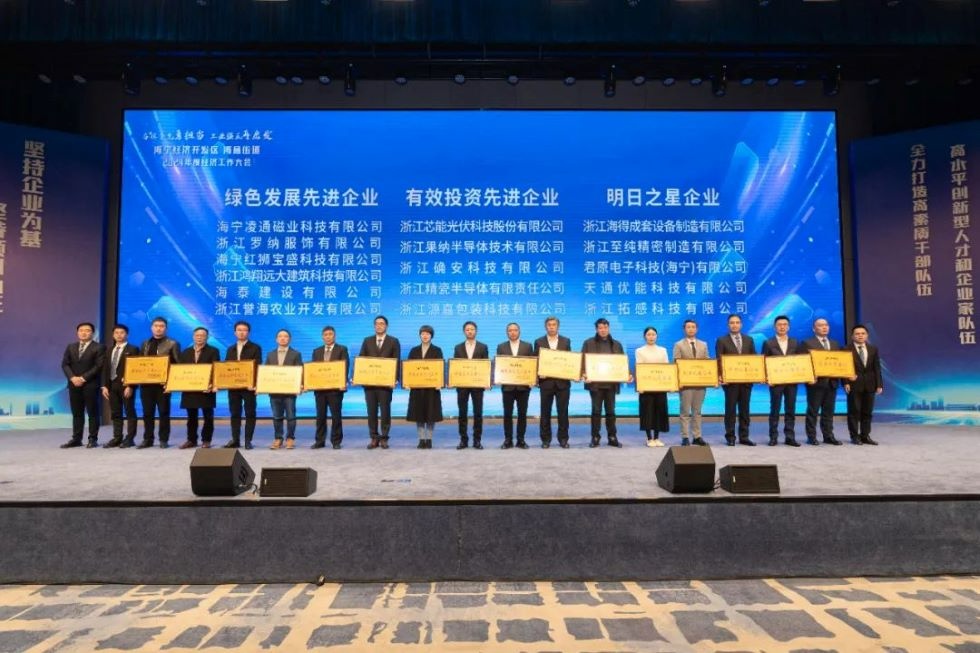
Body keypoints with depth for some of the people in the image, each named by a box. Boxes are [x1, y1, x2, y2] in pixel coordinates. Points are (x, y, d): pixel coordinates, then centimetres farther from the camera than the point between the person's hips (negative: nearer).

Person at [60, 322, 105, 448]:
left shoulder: (98, 348, -2)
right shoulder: (71, 347, 15)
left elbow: (98, 366, -10)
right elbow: (65, 364, 8)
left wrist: (83, 378, -15)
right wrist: (72, 378, -9)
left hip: (90, 384, -5)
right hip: (74, 384, 5)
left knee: (92, 413, 0)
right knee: (76, 413, 8)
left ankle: (93, 439, 4)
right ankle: (76, 439, 13)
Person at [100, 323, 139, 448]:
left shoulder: (133, 349, -2)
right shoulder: (109, 351, 17)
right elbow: (105, 370, 15)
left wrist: (130, 386, -17)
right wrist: (105, 386, 4)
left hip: (126, 385, -6)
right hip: (112, 385, 6)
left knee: (130, 412, -2)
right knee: (115, 413, 8)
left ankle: (130, 438, 1)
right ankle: (117, 438, 13)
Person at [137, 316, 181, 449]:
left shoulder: (172, 344, 1)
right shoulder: (145, 344, 16)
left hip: (163, 383, -4)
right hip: (146, 382, 4)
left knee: (164, 412, 1)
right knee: (147, 412, 7)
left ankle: (164, 440, 8)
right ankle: (147, 439, 14)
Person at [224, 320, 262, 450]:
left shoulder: (255, 348, 1)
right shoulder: (230, 349, 16)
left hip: (248, 385, -4)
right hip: (233, 385, 5)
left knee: (250, 413, 0)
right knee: (234, 413, 8)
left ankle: (248, 440, 4)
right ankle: (235, 440, 14)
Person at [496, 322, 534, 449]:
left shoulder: (528, 346, 6)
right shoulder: (501, 347, 7)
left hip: (523, 385, 0)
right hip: (507, 385, 0)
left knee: (522, 413, 3)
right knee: (507, 414, 3)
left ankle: (521, 439, 11)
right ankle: (508, 439, 10)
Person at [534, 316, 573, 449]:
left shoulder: (566, 341, 8)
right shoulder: (539, 342, 5)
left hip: (563, 381, 1)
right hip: (546, 381, 0)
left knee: (563, 411, 3)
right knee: (545, 412, 4)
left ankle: (563, 439, 12)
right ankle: (546, 439, 12)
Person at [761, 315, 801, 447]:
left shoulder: (795, 343, 10)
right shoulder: (768, 343, 1)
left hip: (792, 380, 3)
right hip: (776, 381, -3)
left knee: (790, 410, 5)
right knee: (774, 410, 1)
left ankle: (790, 437, 10)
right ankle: (773, 437, 5)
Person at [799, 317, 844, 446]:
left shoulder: (835, 344, 17)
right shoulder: (807, 343, -2)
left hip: (831, 382, 5)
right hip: (816, 382, -5)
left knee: (829, 412, 9)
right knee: (813, 411, 0)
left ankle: (828, 436, 15)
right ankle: (811, 437, 4)